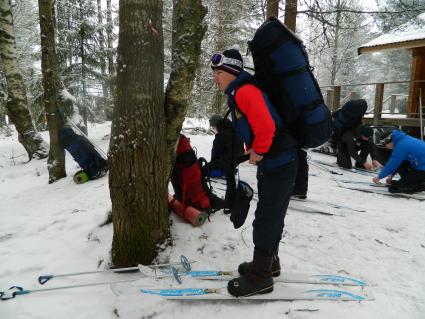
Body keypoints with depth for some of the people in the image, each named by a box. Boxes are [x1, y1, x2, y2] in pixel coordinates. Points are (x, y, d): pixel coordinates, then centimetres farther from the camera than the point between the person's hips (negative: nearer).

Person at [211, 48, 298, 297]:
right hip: (271, 162, 10)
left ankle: (260, 276, 10)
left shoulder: (245, 92, -17)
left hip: (279, 163, -10)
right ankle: (269, 262, 35)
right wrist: (253, 150, 15)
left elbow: (266, 126, -28)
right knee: (271, 215, 19)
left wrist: (258, 152, -14)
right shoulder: (238, 93, 15)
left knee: (266, 219, -3)